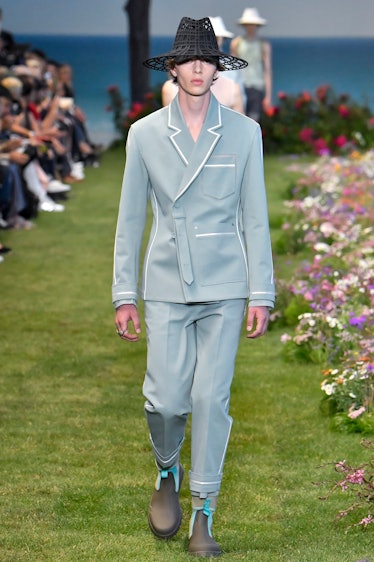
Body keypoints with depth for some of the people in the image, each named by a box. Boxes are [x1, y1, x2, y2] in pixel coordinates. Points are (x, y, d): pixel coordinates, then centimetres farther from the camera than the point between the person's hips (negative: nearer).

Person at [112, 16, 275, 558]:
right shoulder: (144, 133, 3)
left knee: (211, 397, -5)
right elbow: (130, 218, 7)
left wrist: (261, 294, 1)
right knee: (165, 398, -5)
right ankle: (168, 473, 27)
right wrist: (124, 295, 3)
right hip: (166, 285, 0)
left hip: (223, 287, 0)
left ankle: (203, 515, 7)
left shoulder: (244, 132, 3)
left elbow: (255, 216, 5)